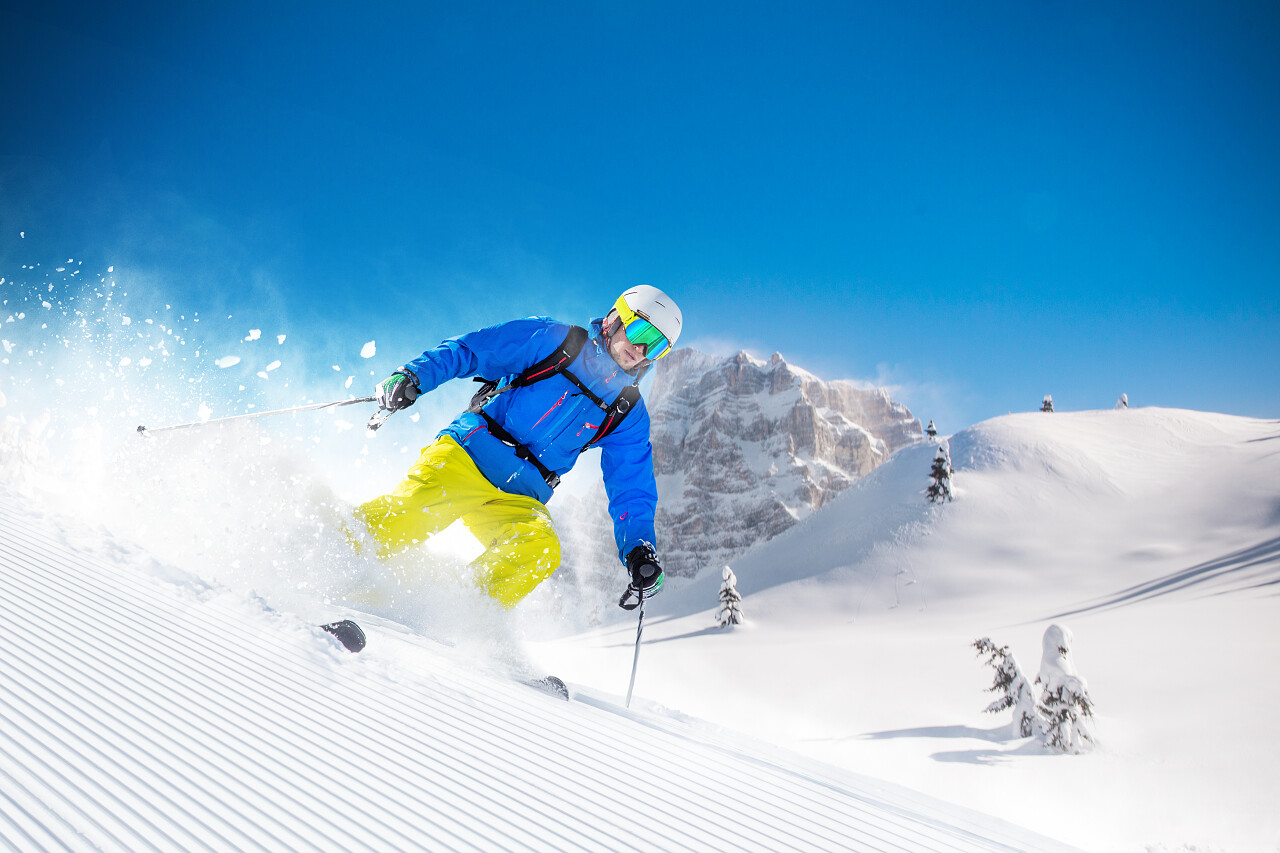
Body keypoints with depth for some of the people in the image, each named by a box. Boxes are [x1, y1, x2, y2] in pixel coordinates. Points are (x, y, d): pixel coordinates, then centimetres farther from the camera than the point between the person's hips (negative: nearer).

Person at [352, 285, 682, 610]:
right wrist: (411, 376, -15)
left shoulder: (629, 414, 11)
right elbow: (467, 350, 2)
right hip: (468, 453, -2)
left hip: (518, 500, 3)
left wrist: (640, 549, -8)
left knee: (541, 550, -28)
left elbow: (632, 490, 9)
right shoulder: (552, 339, 2)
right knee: (417, 504, -30)